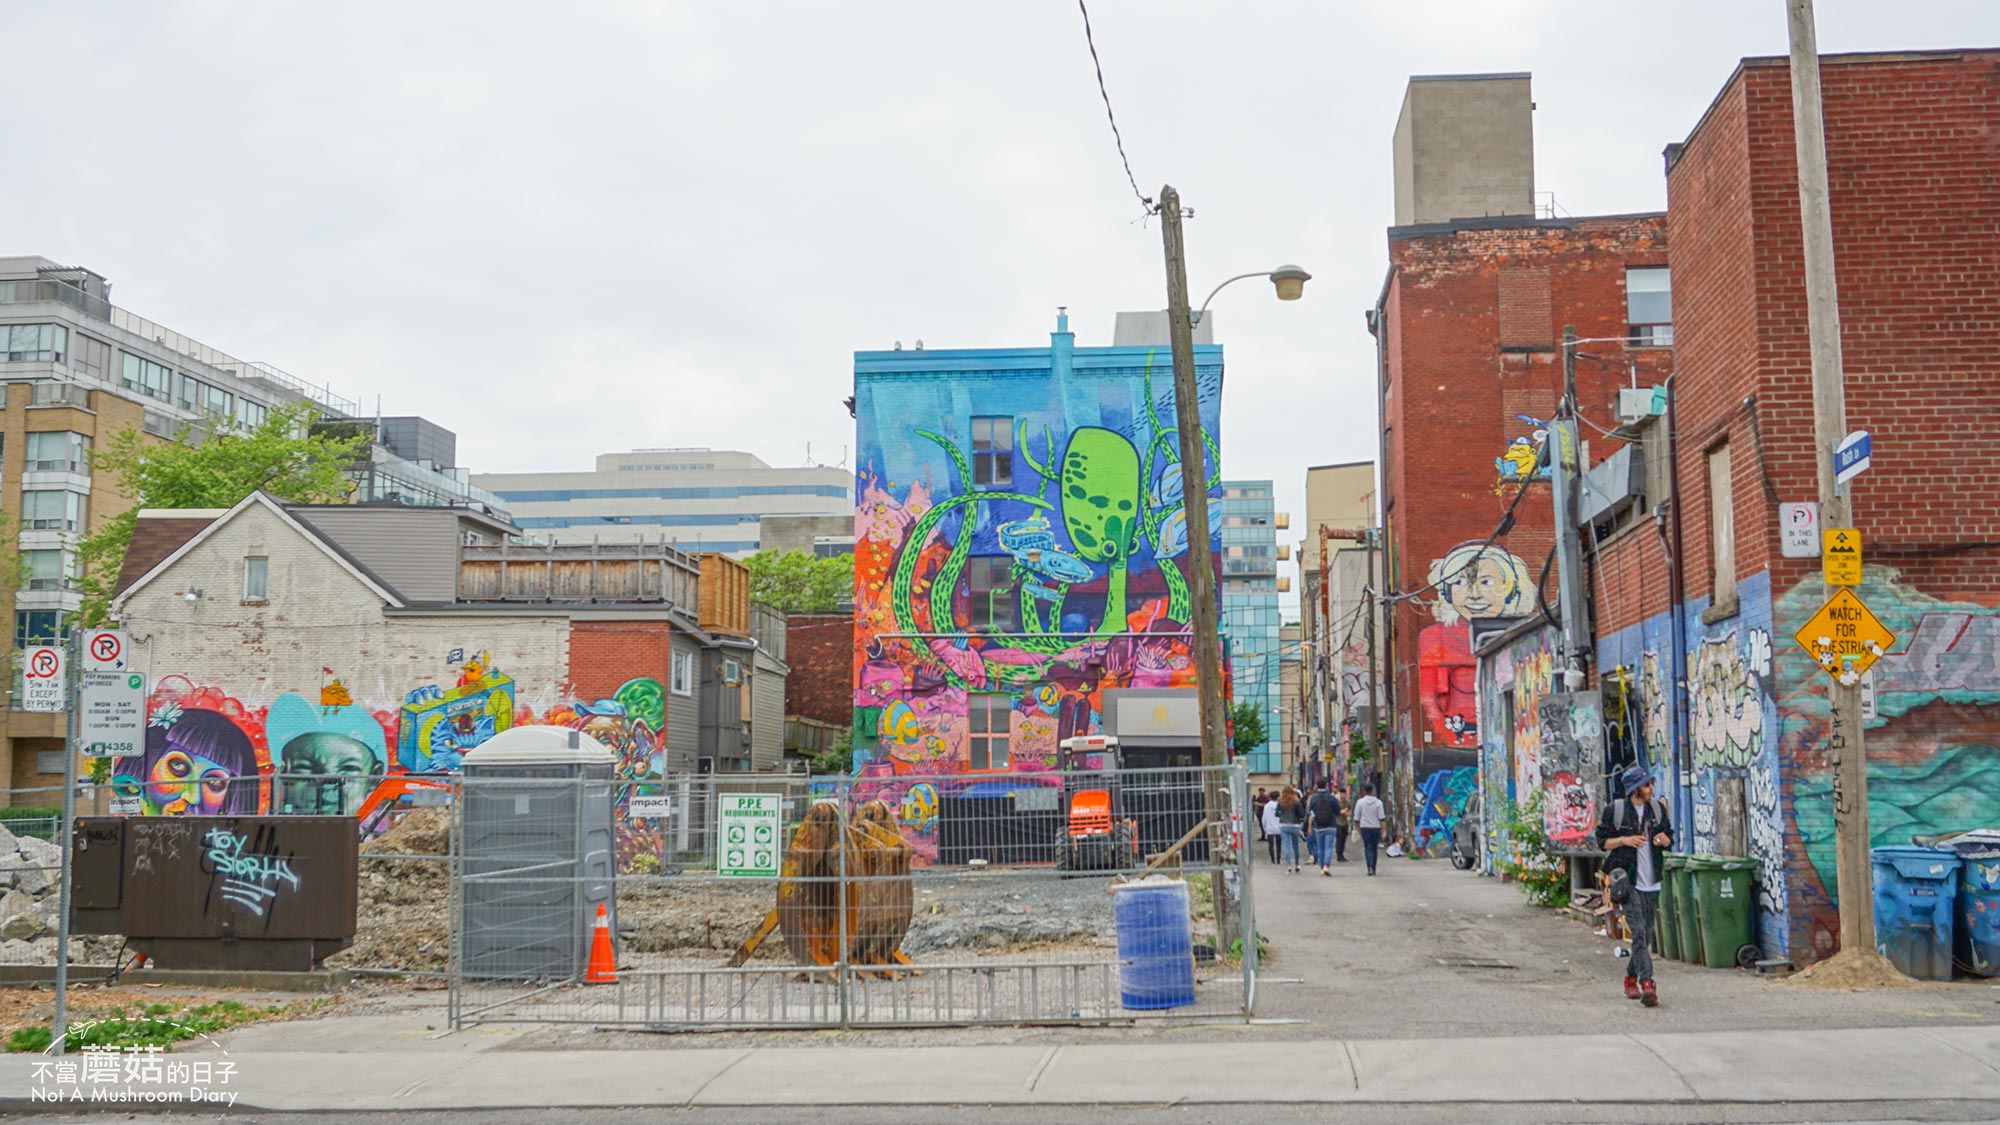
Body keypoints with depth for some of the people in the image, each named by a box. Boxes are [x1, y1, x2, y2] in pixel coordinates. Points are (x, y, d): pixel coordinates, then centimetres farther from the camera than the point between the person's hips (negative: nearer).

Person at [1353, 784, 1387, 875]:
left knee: (1368, 848, -2)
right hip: (1376, 827, 1)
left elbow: (1356, 818, 2)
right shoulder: (1378, 802, 0)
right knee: (1374, 848, 12)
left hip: (1364, 827, -1)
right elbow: (1381, 818, -6)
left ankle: (1370, 868, -20)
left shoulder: (1360, 802, 0)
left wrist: (1356, 828, 13)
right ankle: (1373, 869, 19)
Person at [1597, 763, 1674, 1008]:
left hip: (1652, 881, 5)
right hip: (1628, 880, -5)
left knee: (1646, 933, 11)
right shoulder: (1615, 810, -4)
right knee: (1639, 931, -16)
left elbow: (1669, 839, 18)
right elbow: (1602, 841, 1)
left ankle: (1631, 978, 29)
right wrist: (1625, 840, -15)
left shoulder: (1658, 809, 9)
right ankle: (1647, 984, -22)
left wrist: (1664, 839, -5)